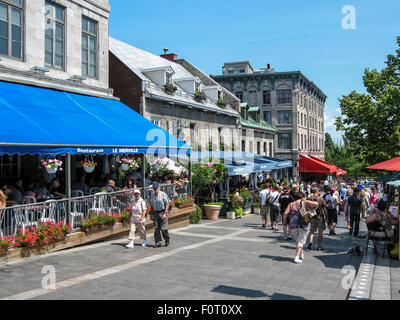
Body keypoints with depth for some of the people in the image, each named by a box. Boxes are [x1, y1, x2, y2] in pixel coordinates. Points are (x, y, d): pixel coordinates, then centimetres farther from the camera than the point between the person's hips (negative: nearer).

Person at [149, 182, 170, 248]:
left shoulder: (163, 194, -6)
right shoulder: (152, 195, 11)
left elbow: (167, 204, -8)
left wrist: (165, 213, -15)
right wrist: (152, 214, 12)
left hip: (162, 212, -5)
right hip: (155, 213, 5)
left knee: (163, 228, -4)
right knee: (156, 228, 0)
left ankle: (167, 241, 15)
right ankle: (158, 242, 4)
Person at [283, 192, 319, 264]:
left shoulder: (291, 204, 6)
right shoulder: (304, 202, 1)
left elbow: (285, 213, -6)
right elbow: (316, 204, -7)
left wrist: (285, 222, 6)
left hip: (293, 225, 2)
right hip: (303, 225, -2)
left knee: (298, 240, 23)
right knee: (301, 241, 5)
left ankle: (301, 255, 30)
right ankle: (297, 257, -7)